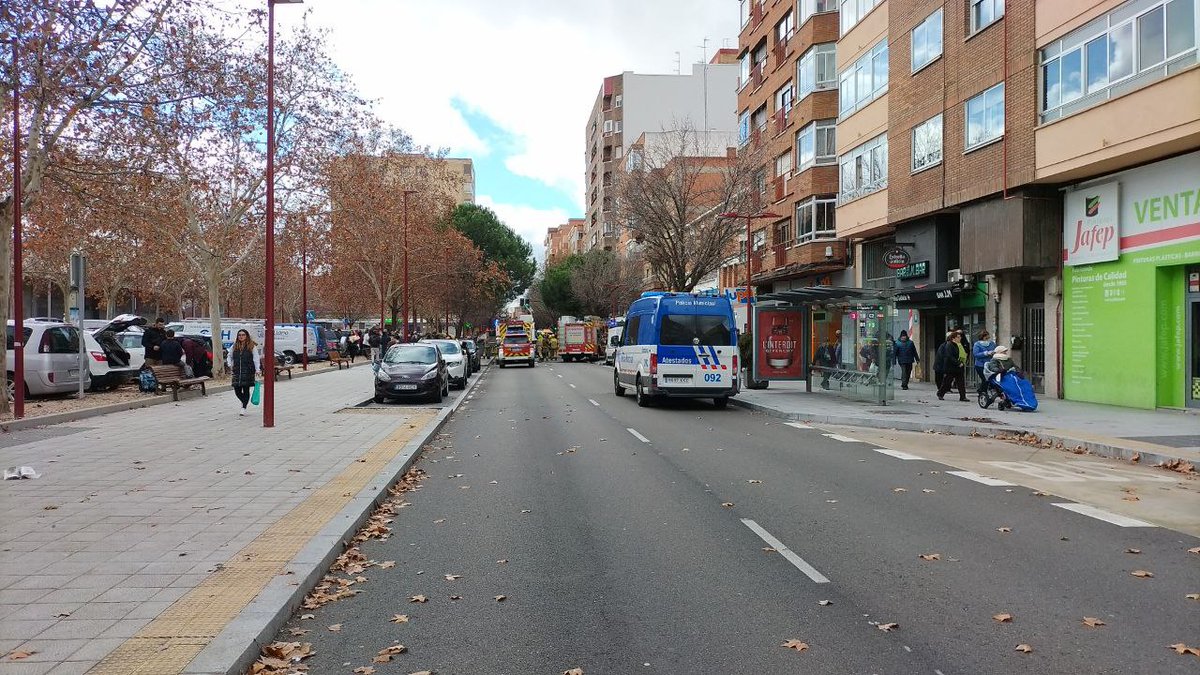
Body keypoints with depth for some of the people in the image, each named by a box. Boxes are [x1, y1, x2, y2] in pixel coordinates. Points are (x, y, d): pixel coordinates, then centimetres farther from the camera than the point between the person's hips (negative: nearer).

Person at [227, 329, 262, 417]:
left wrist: (258, 370, -12)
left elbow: (256, 358, -4)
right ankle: (245, 402, 29)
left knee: (246, 390, -2)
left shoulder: (252, 346, -1)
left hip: (248, 372, -4)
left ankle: (244, 408, 5)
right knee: (237, 391, 3)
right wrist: (230, 365, 11)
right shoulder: (235, 346, 11)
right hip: (237, 372, 4)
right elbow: (230, 356, 25)